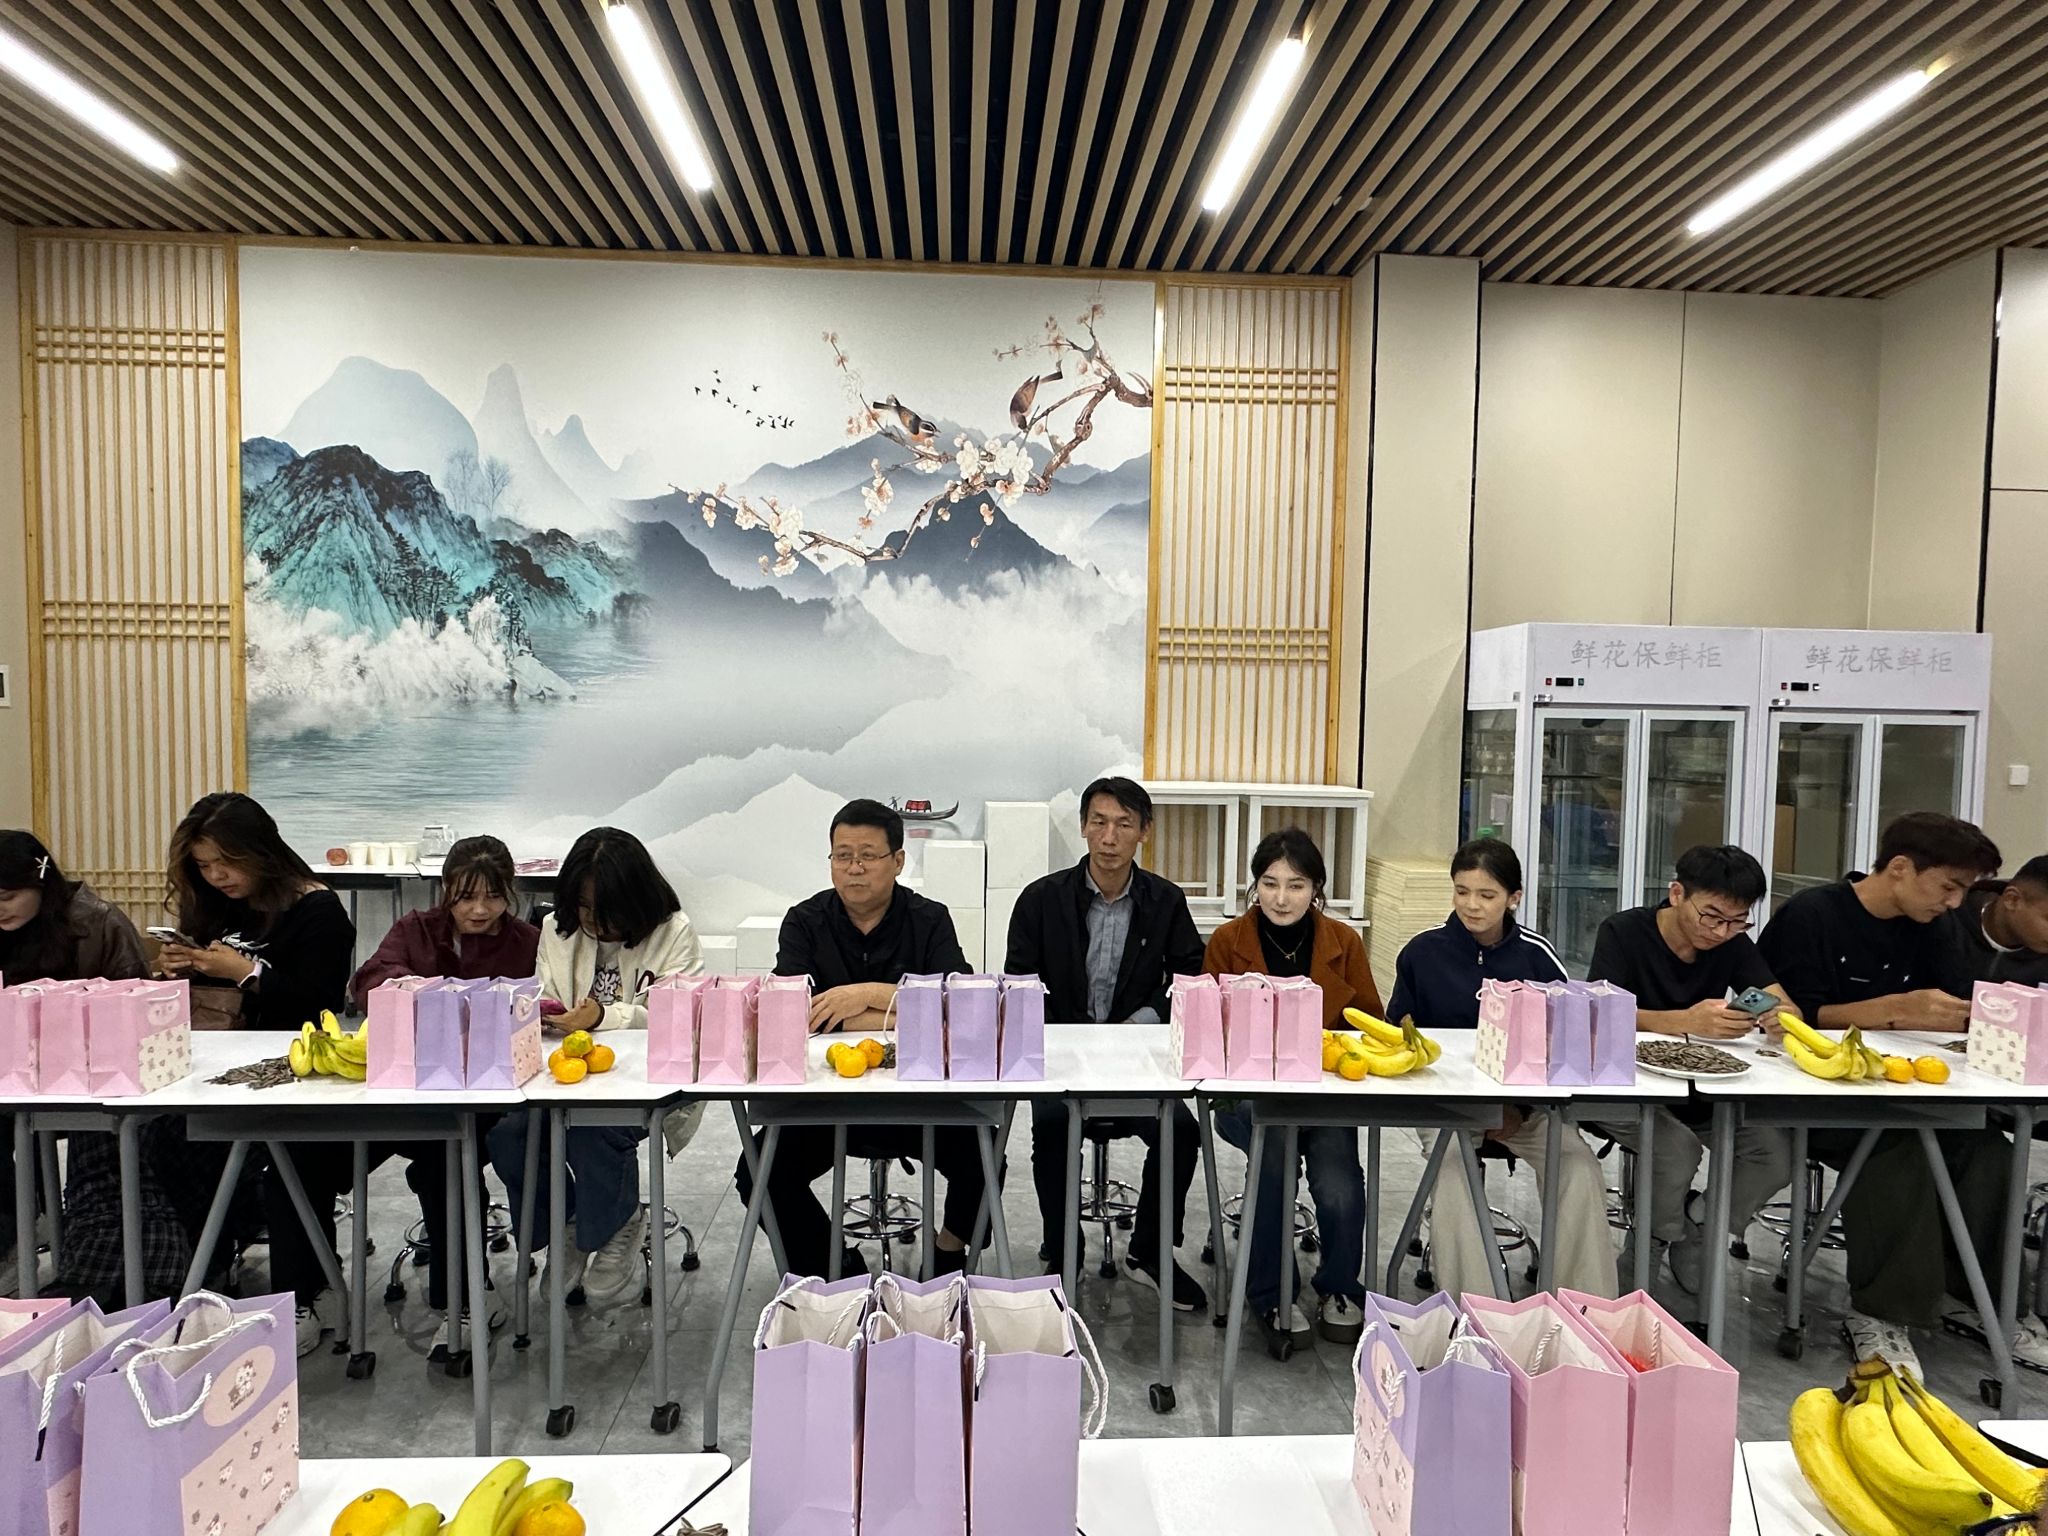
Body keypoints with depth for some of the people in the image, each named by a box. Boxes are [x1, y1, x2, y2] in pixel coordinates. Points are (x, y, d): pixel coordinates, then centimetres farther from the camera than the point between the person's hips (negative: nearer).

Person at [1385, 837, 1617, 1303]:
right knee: (1451, 1169, -29)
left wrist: (1521, 1108, -10)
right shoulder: (1422, 953, 0)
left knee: (1580, 1168, -22)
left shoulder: (1537, 956, 0)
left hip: (1528, 1100, 1)